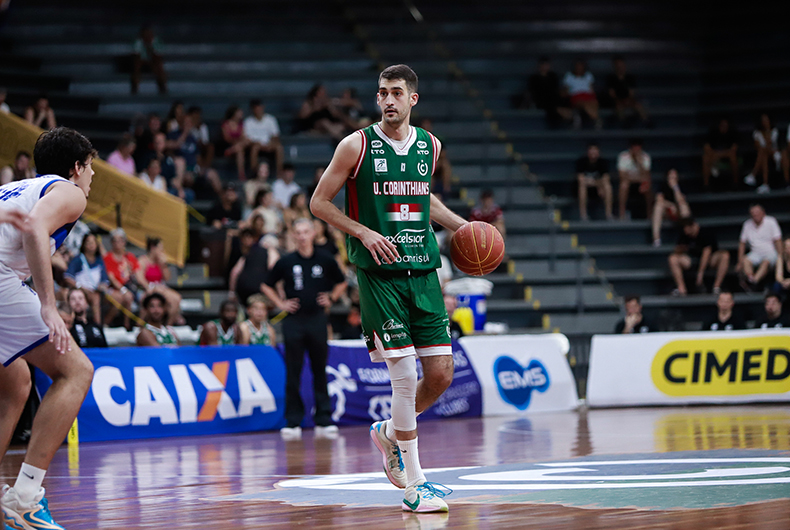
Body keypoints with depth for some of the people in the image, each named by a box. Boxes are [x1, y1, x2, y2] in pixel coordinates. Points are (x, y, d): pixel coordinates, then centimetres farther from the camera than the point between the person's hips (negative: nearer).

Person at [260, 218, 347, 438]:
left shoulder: (325, 260, 4)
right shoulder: (286, 262, 2)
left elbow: (341, 282, 19)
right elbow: (266, 286, 13)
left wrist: (331, 299, 5)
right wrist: (280, 304, 2)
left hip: (317, 319, 1)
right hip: (294, 321, -1)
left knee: (320, 371, 4)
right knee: (293, 373, -1)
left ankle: (323, 420, 8)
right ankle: (293, 422, 3)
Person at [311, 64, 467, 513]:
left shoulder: (429, 146, 10)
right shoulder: (357, 146, -5)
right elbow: (320, 202, 0)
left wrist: (459, 225, 14)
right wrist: (365, 233, -12)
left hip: (423, 270, 5)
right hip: (379, 273, -5)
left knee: (442, 374, 1)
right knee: (405, 376, -9)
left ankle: (391, 433, 30)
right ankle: (414, 485, 0)